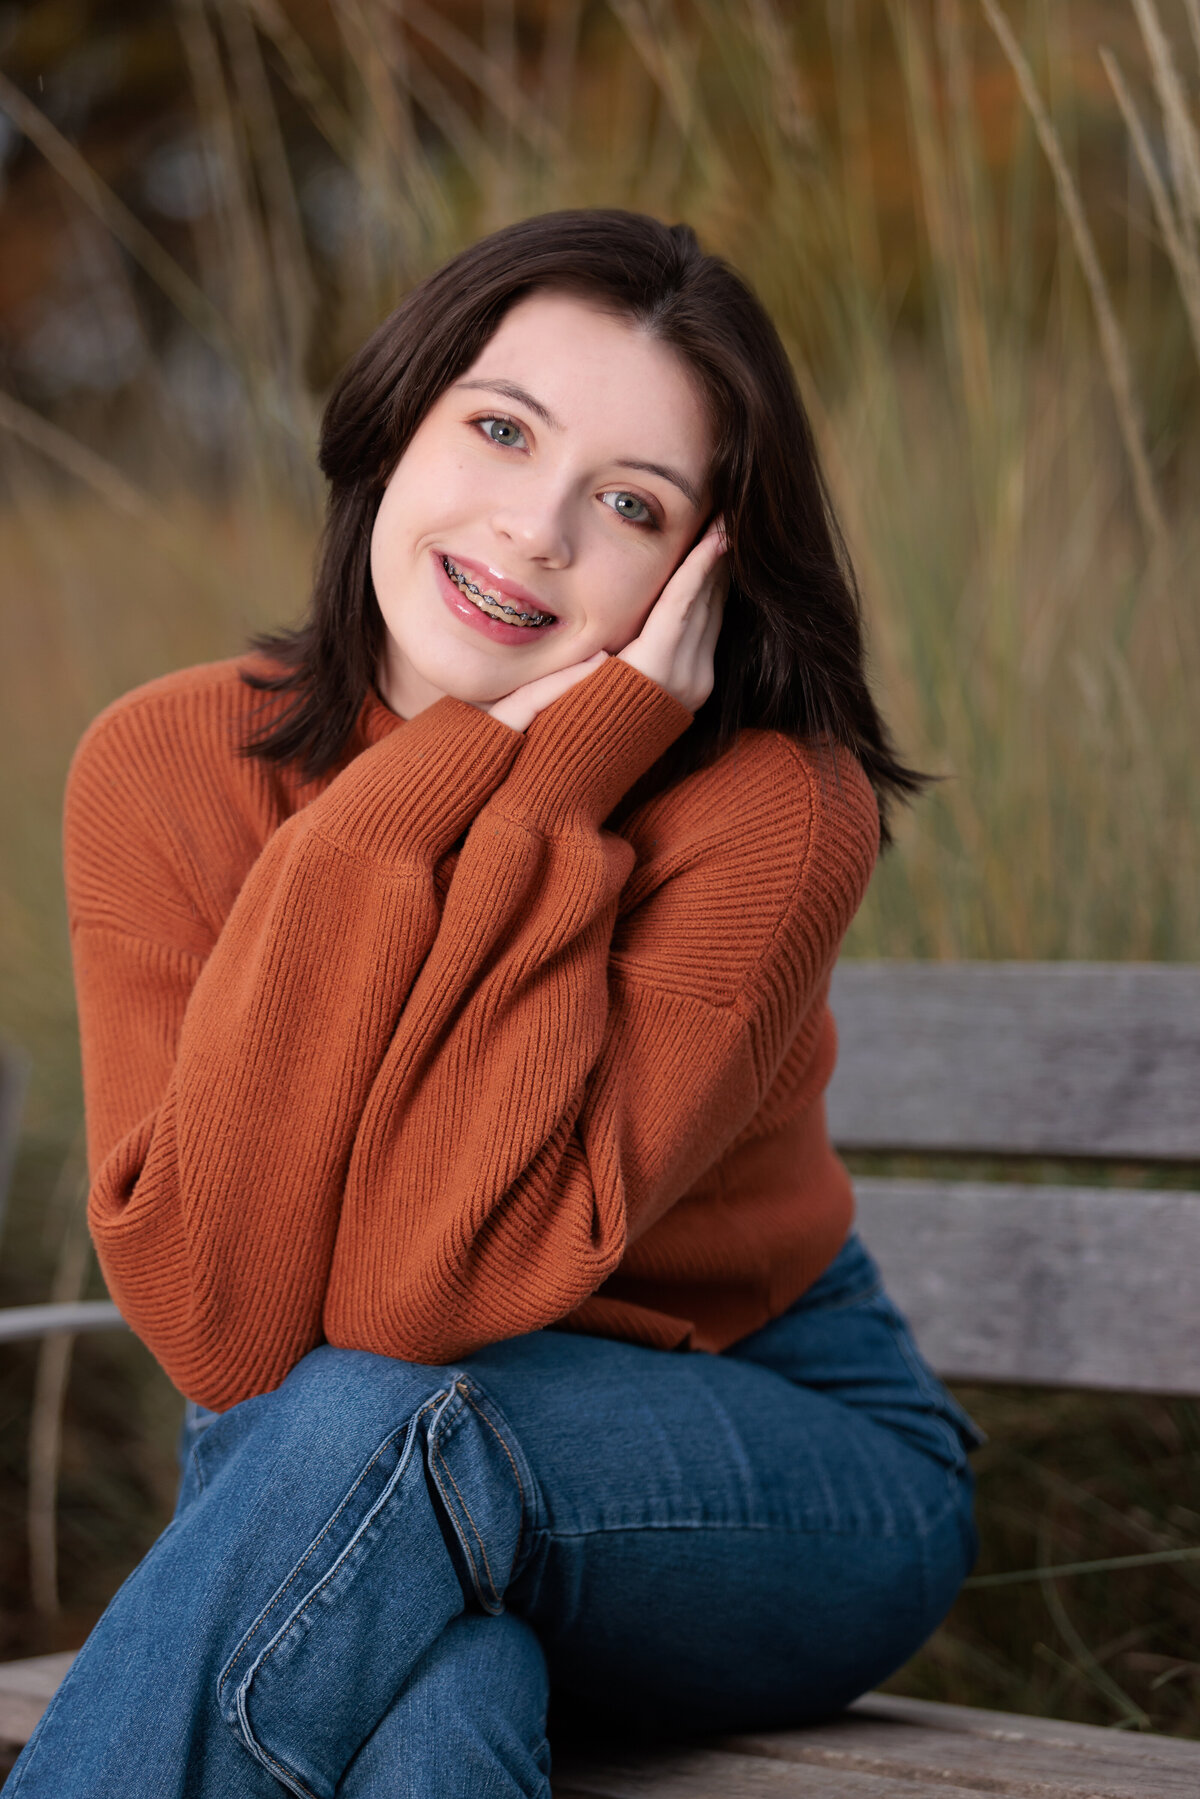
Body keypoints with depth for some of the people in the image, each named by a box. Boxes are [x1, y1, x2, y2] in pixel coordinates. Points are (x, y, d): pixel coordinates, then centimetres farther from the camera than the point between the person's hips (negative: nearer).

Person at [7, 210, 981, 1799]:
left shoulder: (774, 807, -21)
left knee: (373, 1424, -34)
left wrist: (549, 781, -29)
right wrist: (400, 818, -26)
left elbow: (437, 1286, -30)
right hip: (318, 1487, 1)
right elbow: (220, 1326, -23)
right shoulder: (165, 769, -12)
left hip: (780, 1464, -1)